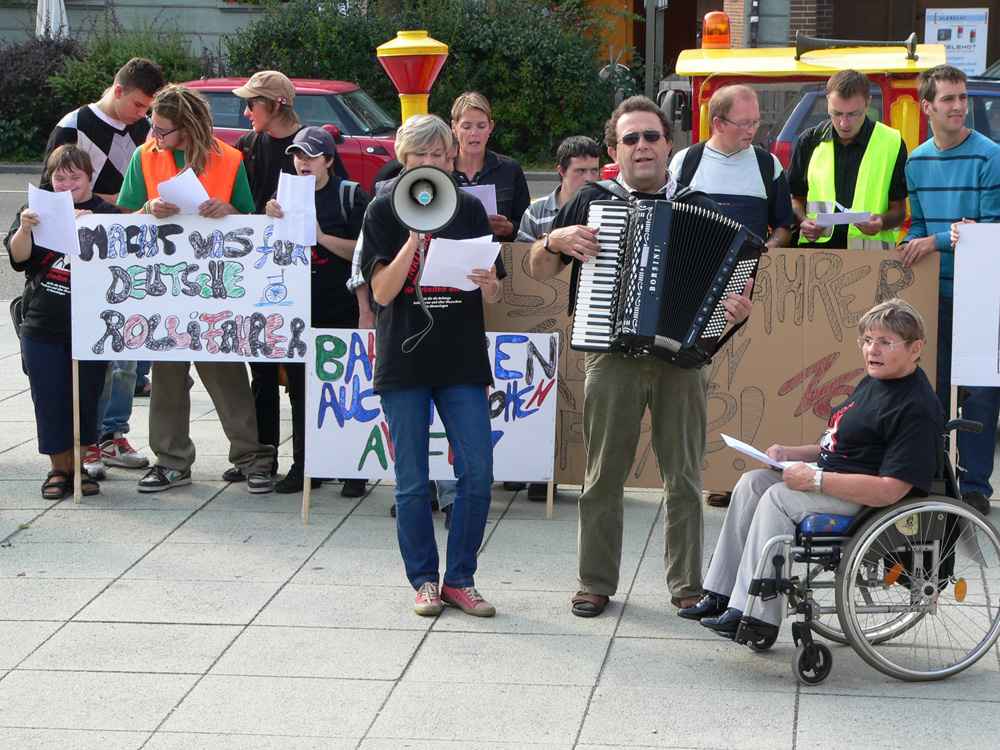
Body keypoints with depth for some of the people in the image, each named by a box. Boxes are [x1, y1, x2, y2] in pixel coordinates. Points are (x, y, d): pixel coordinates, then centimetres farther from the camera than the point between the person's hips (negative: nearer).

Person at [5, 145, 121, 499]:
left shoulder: (107, 214, 4)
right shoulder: (38, 212, 10)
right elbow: (18, 257, -3)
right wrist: (24, 228, -24)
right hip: (43, 326, 1)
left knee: (86, 399, 5)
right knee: (50, 399, 3)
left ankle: (78, 464, 19)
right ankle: (58, 467, 15)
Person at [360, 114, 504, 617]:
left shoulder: (468, 209, 9)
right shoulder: (384, 211, 3)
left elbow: (491, 295, 9)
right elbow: (383, 292, -7)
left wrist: (489, 286, -15)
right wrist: (416, 236, -17)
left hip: (462, 358, 2)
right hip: (404, 360, -2)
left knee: (477, 474, -4)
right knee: (412, 482, 2)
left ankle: (460, 580, 10)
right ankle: (424, 581, 16)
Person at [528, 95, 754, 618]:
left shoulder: (699, 207, 10)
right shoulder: (592, 201, 9)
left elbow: (731, 277, 11)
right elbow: (539, 271, 14)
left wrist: (737, 310, -10)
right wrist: (556, 242, -6)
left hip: (682, 358, 1)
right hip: (612, 355, 0)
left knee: (683, 479, 4)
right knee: (604, 477, 3)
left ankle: (686, 585, 14)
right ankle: (596, 583, 14)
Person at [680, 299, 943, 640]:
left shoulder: (917, 408, -21)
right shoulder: (874, 381, 12)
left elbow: (889, 490, -29)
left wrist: (814, 480, -26)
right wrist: (790, 453, 7)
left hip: (865, 501, -11)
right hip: (833, 477, 11)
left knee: (779, 497, -25)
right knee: (751, 483, 1)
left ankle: (755, 615, -22)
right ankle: (721, 595, 0)